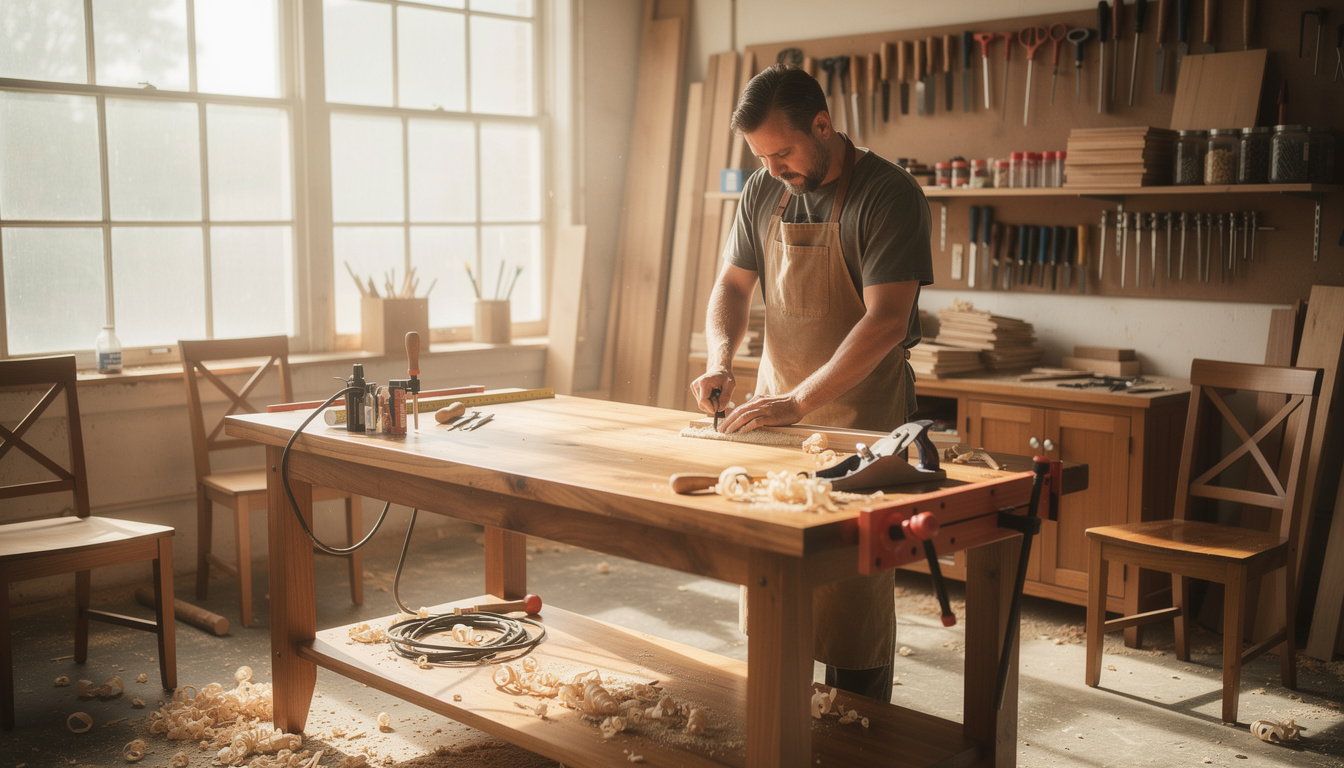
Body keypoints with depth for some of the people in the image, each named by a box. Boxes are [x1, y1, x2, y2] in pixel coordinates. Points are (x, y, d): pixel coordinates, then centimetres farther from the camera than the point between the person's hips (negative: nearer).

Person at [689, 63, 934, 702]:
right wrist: (720, 361, -6)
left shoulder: (889, 194, -14)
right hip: (776, 407, 6)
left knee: (852, 591, -3)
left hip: (860, 414, -5)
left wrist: (799, 401, -27)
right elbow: (732, 284, 14)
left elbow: (886, 321, -22)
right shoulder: (762, 193, 5)